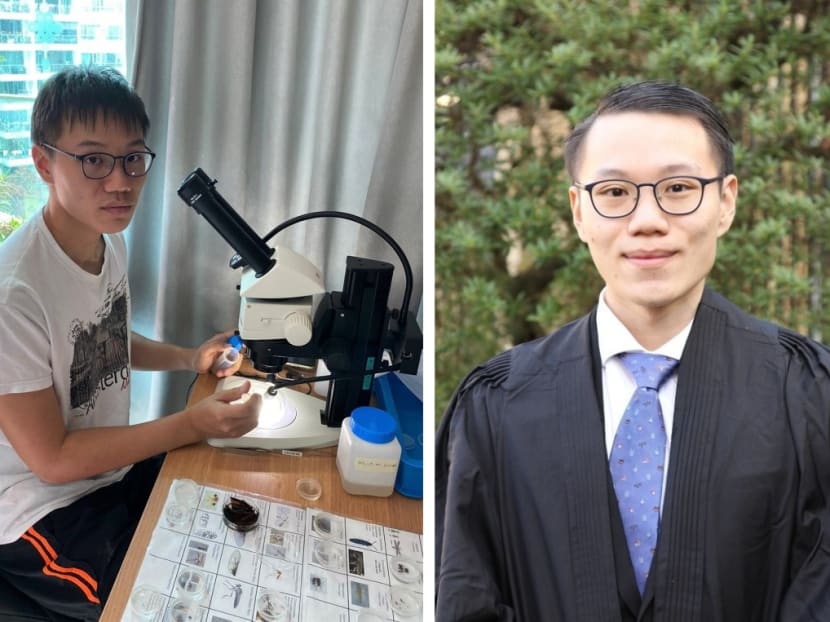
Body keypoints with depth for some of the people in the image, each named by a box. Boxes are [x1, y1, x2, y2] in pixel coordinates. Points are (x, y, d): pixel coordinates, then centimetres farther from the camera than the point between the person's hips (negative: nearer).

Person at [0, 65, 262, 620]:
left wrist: (189, 359, 1)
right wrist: (192, 424, -24)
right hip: (45, 510, -8)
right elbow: (52, 458, -23)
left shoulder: (110, 242, -4)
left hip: (114, 466, 8)